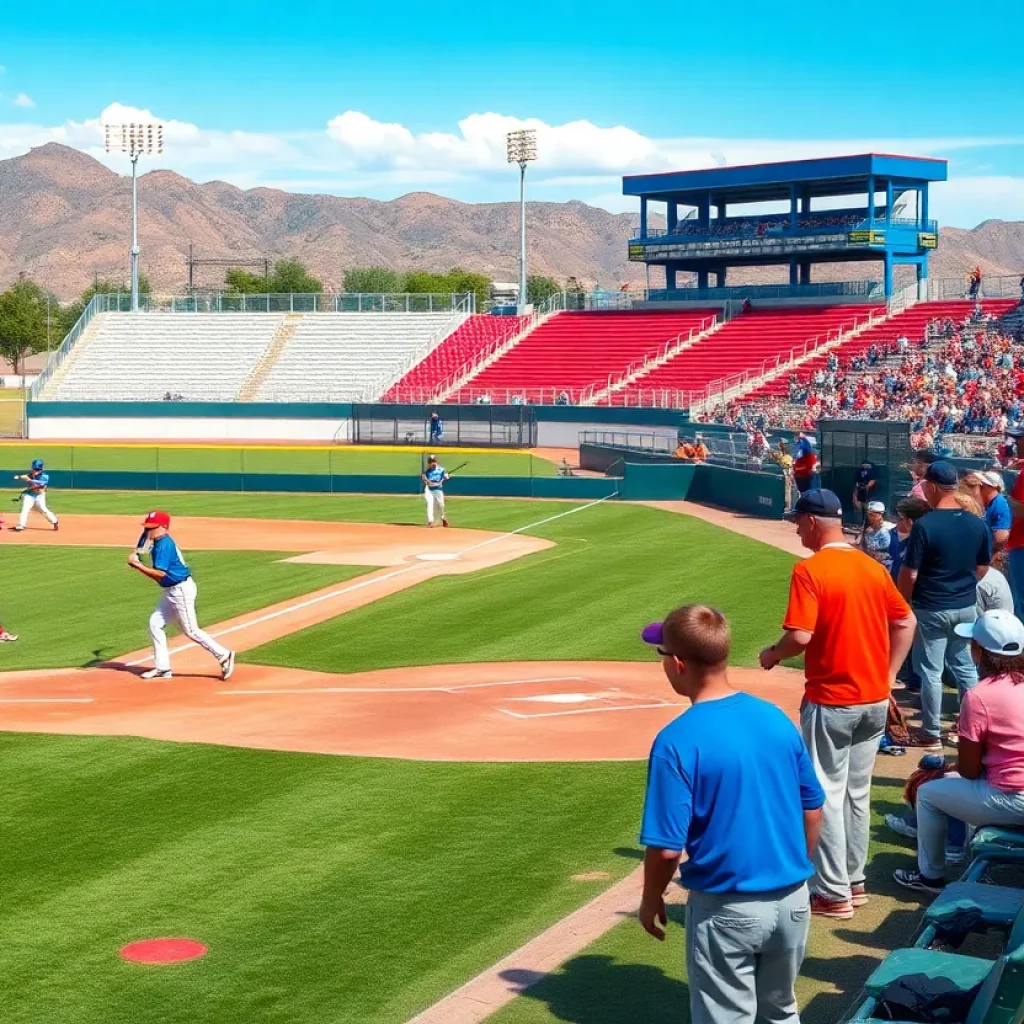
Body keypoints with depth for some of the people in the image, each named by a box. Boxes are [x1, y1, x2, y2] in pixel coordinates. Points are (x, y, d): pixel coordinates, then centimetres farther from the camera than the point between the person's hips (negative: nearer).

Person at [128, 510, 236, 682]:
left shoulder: (164, 544, -20)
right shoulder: (159, 542, 10)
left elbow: (160, 574, -25)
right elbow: (160, 573, 16)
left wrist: (136, 565, -23)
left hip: (181, 590, -10)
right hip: (171, 591, 10)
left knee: (191, 630, -5)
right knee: (155, 623, 10)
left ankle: (223, 656, 5)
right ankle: (162, 668, 13)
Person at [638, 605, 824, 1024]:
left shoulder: (677, 742, -19)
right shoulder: (776, 718, -2)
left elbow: (667, 847, -17)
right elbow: (813, 810, 7)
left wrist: (651, 899, 1)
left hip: (727, 910, -5)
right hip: (791, 901, 5)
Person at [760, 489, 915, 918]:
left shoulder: (809, 570, -15)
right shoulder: (872, 567, 5)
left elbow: (800, 636, -23)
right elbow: (906, 623, 10)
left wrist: (772, 655, -3)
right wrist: (887, 678, 14)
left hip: (831, 702, -7)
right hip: (875, 701, 7)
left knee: (825, 797, 3)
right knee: (857, 794, 18)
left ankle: (833, 894, 6)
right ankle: (854, 881, 27)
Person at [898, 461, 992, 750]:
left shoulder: (924, 525, -19)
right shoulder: (977, 524, -2)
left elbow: (909, 574, -16)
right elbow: (983, 567, 9)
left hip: (931, 609, -5)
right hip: (967, 607, 5)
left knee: (930, 671, 5)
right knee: (965, 668, 17)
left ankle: (931, 734, 13)